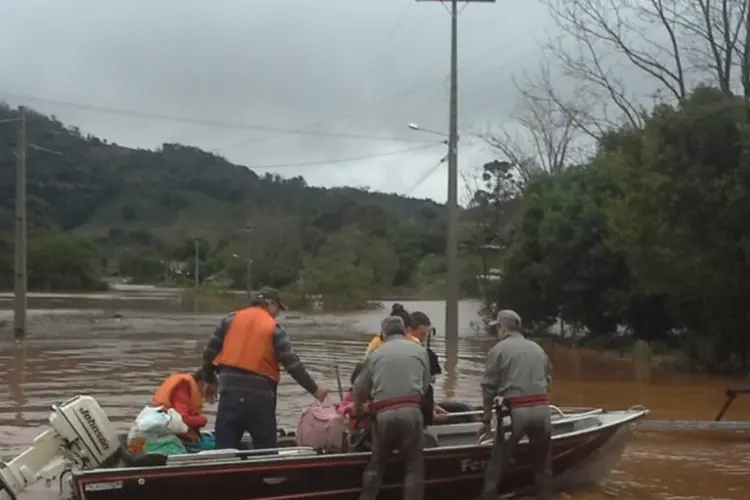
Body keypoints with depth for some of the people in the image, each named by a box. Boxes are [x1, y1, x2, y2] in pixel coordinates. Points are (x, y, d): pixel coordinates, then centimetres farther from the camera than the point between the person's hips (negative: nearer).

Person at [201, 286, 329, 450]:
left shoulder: (231, 319, 9)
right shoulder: (274, 328, 0)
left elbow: (209, 352, 11)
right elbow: (293, 364, -3)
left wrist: (210, 380, 25)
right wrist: (314, 390, 4)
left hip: (230, 392, 3)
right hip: (260, 396, -3)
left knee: (225, 449, 6)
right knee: (266, 450, 11)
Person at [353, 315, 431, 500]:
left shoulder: (376, 354, 13)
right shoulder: (419, 350, 12)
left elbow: (359, 388, 15)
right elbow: (426, 384, 10)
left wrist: (357, 409, 35)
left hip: (383, 414, 2)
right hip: (410, 411, -2)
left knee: (376, 464, 16)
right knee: (414, 465, 6)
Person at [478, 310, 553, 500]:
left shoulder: (498, 349, 3)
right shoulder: (538, 348, 18)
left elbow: (489, 388, -1)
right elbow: (547, 380, 15)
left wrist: (486, 419, 4)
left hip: (515, 411, -4)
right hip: (542, 409, 4)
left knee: (497, 461, 6)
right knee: (543, 463, 15)